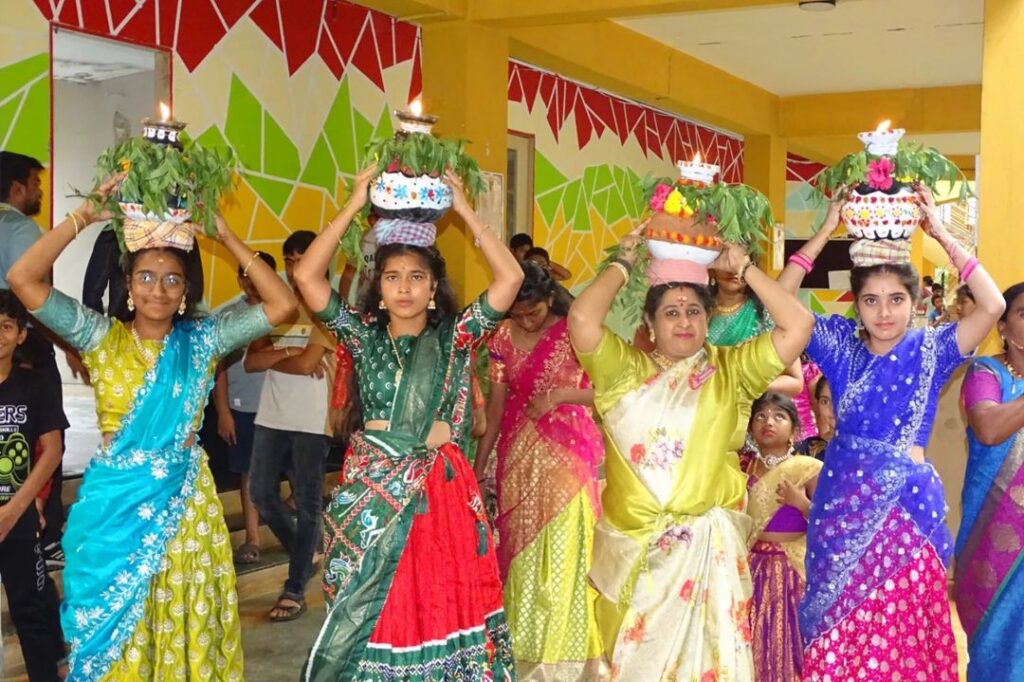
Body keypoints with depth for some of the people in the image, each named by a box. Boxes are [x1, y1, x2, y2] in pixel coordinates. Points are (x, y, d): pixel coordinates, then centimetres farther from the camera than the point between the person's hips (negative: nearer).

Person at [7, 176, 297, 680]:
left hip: (184, 502, 1)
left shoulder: (203, 339, 1)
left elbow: (282, 304, -7)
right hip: (114, 504, 0)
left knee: (185, 624, 10)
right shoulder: (102, 338, -2)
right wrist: (85, 216, -13)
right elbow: (22, 279, -13)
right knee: (112, 627, 11)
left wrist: (226, 237, -9)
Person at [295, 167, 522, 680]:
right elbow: (306, 277, -5)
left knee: (439, 607, 4)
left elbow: (510, 278, -9)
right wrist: (354, 206, -6)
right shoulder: (363, 334, 5)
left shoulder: (455, 335, 2)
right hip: (371, 492, 1)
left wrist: (464, 210, -6)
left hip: (440, 491, -1)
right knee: (366, 616, 8)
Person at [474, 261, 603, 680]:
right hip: (518, 455, 4)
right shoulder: (504, 337, 4)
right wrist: (480, 462, 6)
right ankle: (524, 647, 22)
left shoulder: (576, 333, -7)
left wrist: (559, 395, -18)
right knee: (520, 547, 9)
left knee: (564, 548, -2)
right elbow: (497, 403, 7)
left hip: (568, 452, -4)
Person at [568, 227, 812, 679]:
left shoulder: (730, 371, 7)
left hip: (706, 546, -1)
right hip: (629, 547, 2)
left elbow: (797, 326, -3)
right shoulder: (625, 370, 6)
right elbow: (582, 319, -9)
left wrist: (743, 268, 0)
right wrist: (624, 263, 1)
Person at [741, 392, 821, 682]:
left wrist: (801, 503, -16)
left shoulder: (807, 469, -3)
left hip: (791, 568, -3)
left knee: (788, 642, 1)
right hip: (753, 566, 3)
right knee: (756, 643, 6)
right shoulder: (744, 467, 6)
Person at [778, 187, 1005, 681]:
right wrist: (825, 232, -9)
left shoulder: (930, 349, -1)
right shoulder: (841, 344, 3)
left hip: (907, 501, -1)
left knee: (901, 632, 4)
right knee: (836, 630, 9)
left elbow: (993, 305, -16)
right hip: (843, 498, 2)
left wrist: (942, 235, -14)